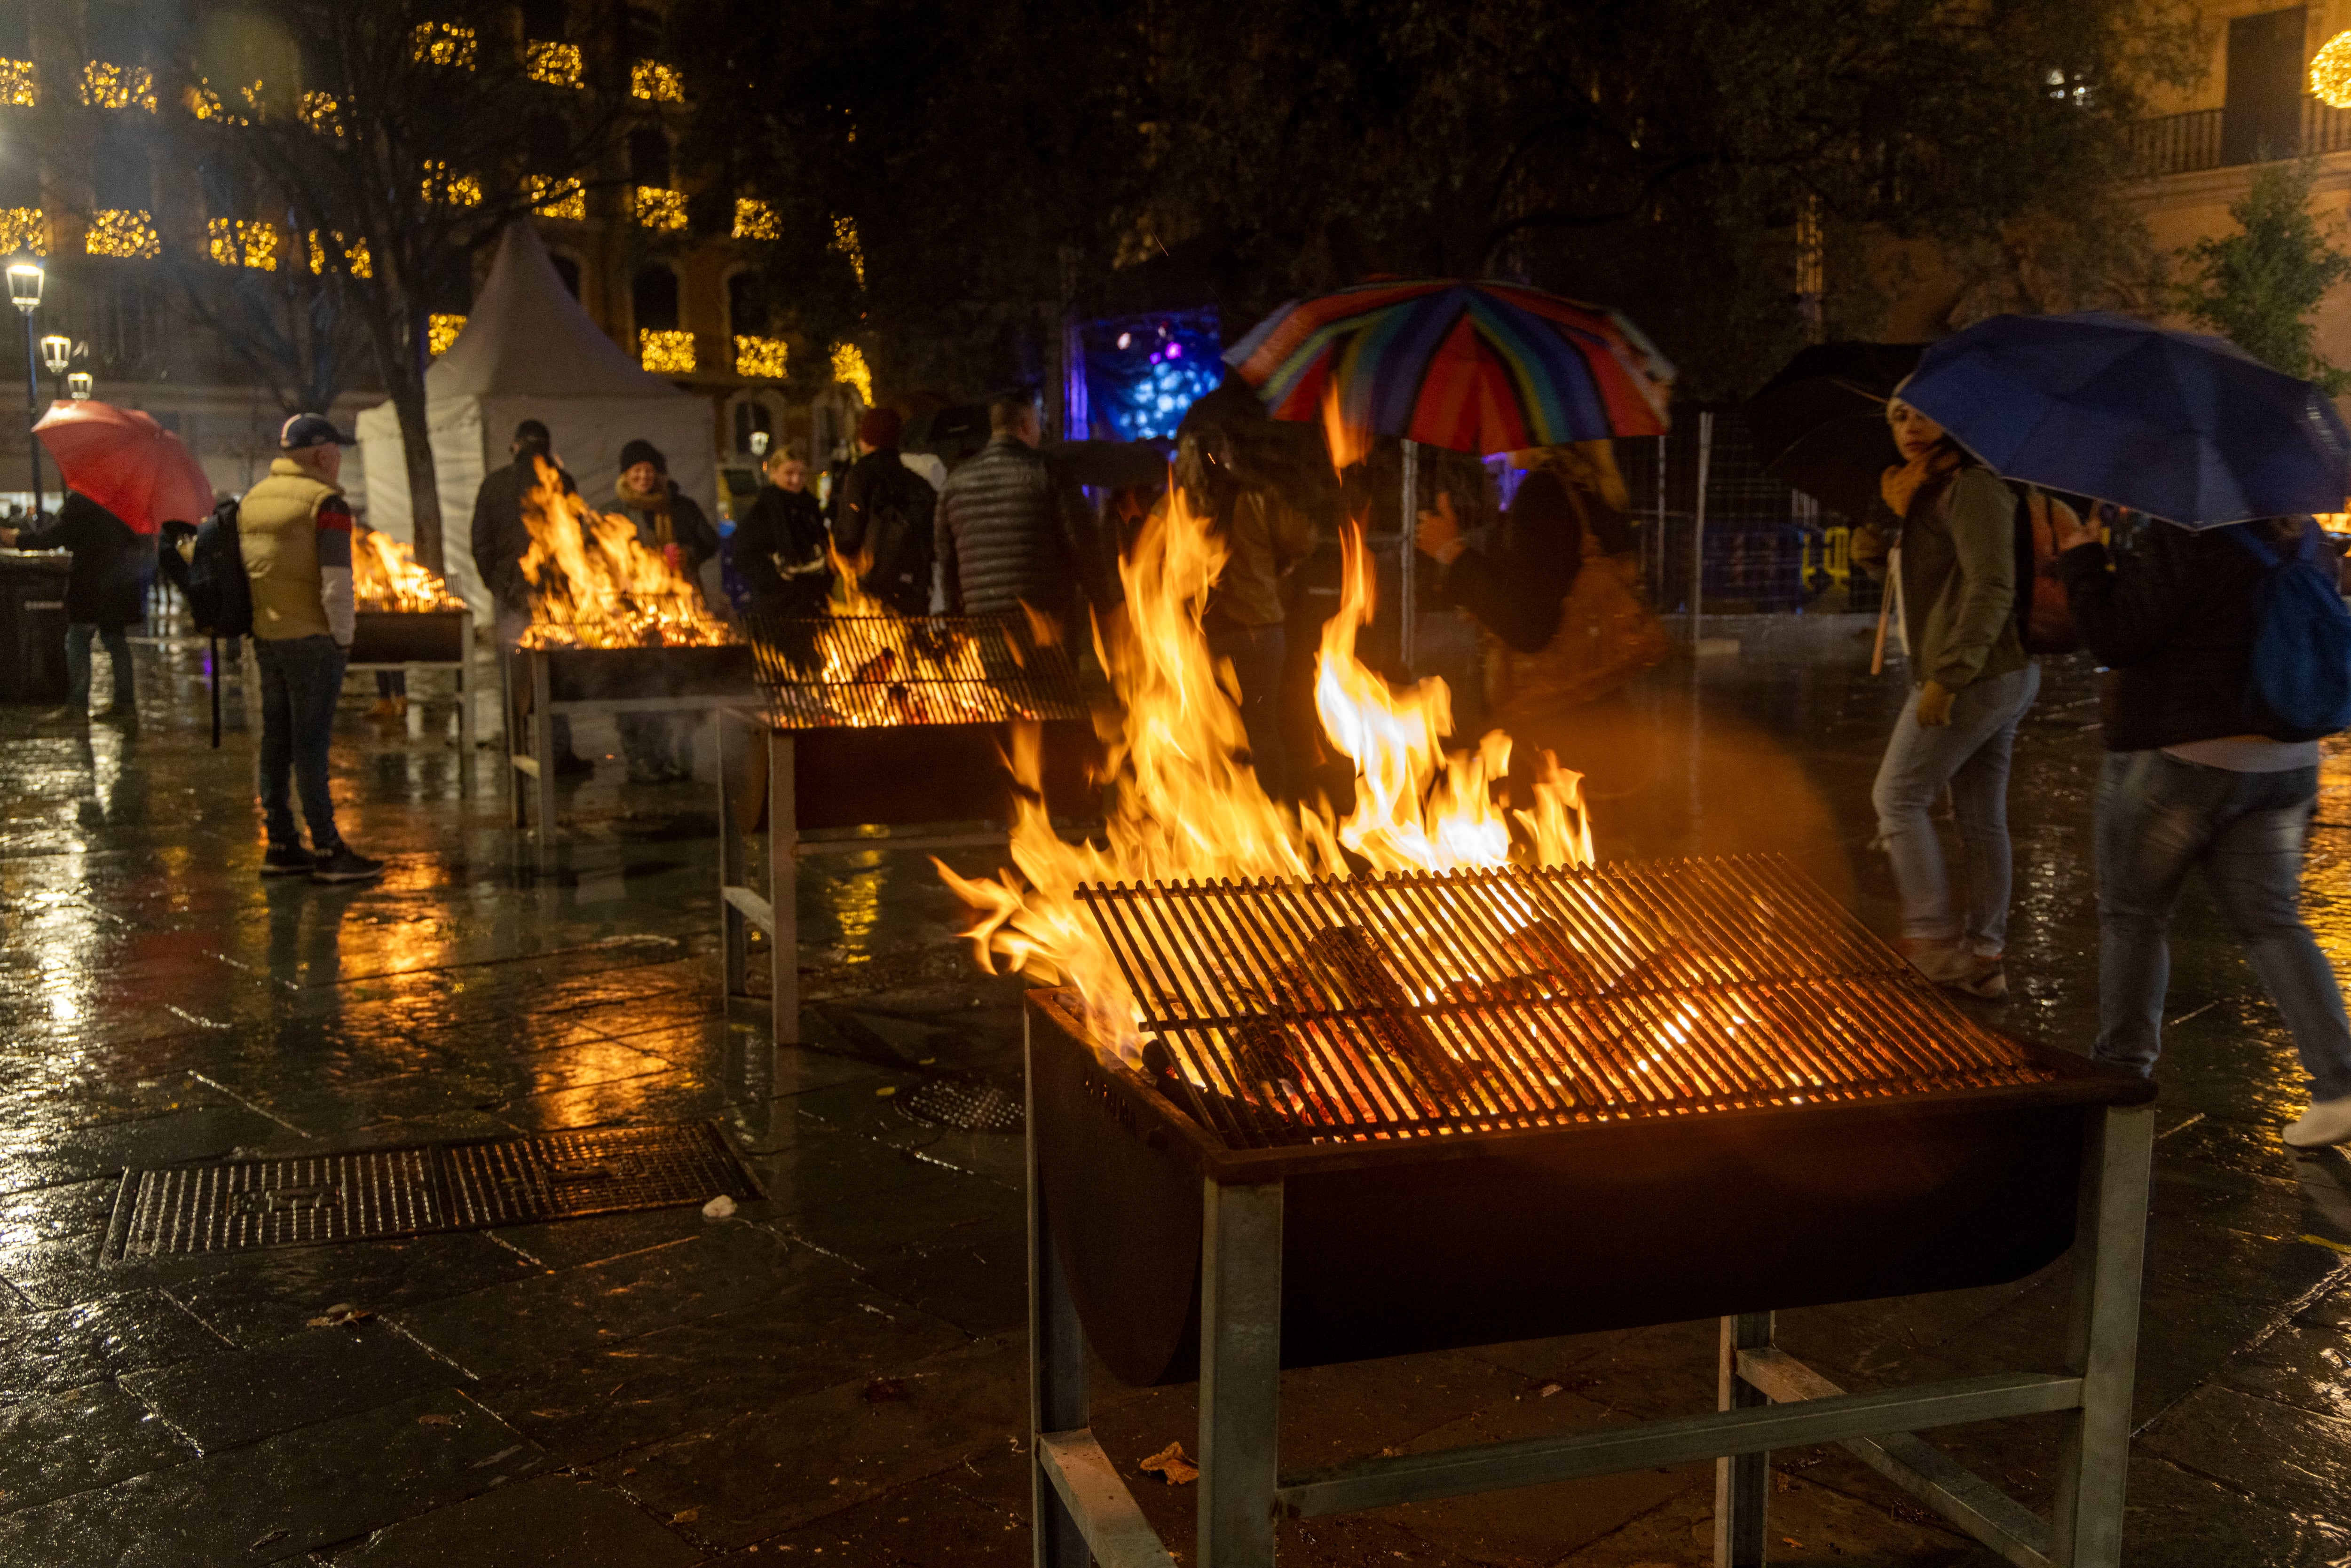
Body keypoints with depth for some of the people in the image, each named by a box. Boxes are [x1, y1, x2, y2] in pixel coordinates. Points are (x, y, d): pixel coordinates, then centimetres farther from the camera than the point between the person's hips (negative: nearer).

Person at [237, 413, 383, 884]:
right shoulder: (324, 502, -12)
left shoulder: (253, 499, 14)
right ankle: (327, 850, -3)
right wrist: (343, 637, -8)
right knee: (311, 743, -6)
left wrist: (257, 626, 19)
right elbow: (336, 583, -17)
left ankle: (281, 846, 16)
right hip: (312, 639, -8)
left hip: (265, 638, 8)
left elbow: (244, 570, 17)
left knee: (276, 741, 11)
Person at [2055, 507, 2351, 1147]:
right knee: (2270, 920, 9)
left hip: (2174, 761, -7)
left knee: (2132, 913, 10)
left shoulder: (2177, 538, -18)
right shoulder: (2298, 539, 7)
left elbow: (2115, 636, -18)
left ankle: (2123, 1067, 19)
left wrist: (2081, 557, -6)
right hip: (2286, 760, 7)